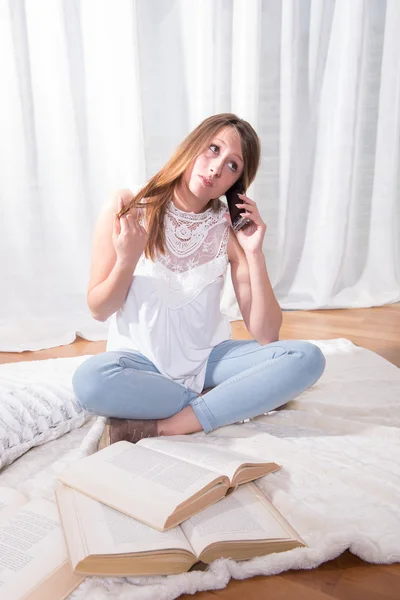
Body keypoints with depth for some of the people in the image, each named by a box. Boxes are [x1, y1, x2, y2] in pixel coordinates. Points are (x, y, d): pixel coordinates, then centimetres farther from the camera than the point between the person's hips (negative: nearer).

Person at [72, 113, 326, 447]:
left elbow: (266, 335, -10)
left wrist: (255, 253, -19)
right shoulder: (128, 209, -10)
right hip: (141, 359, -1)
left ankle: (156, 426, -19)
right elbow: (99, 310, -7)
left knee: (307, 357, -21)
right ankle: (231, 402, -13)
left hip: (207, 357, 2)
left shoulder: (230, 231, -7)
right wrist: (127, 260, -24)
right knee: (90, 379, -35)